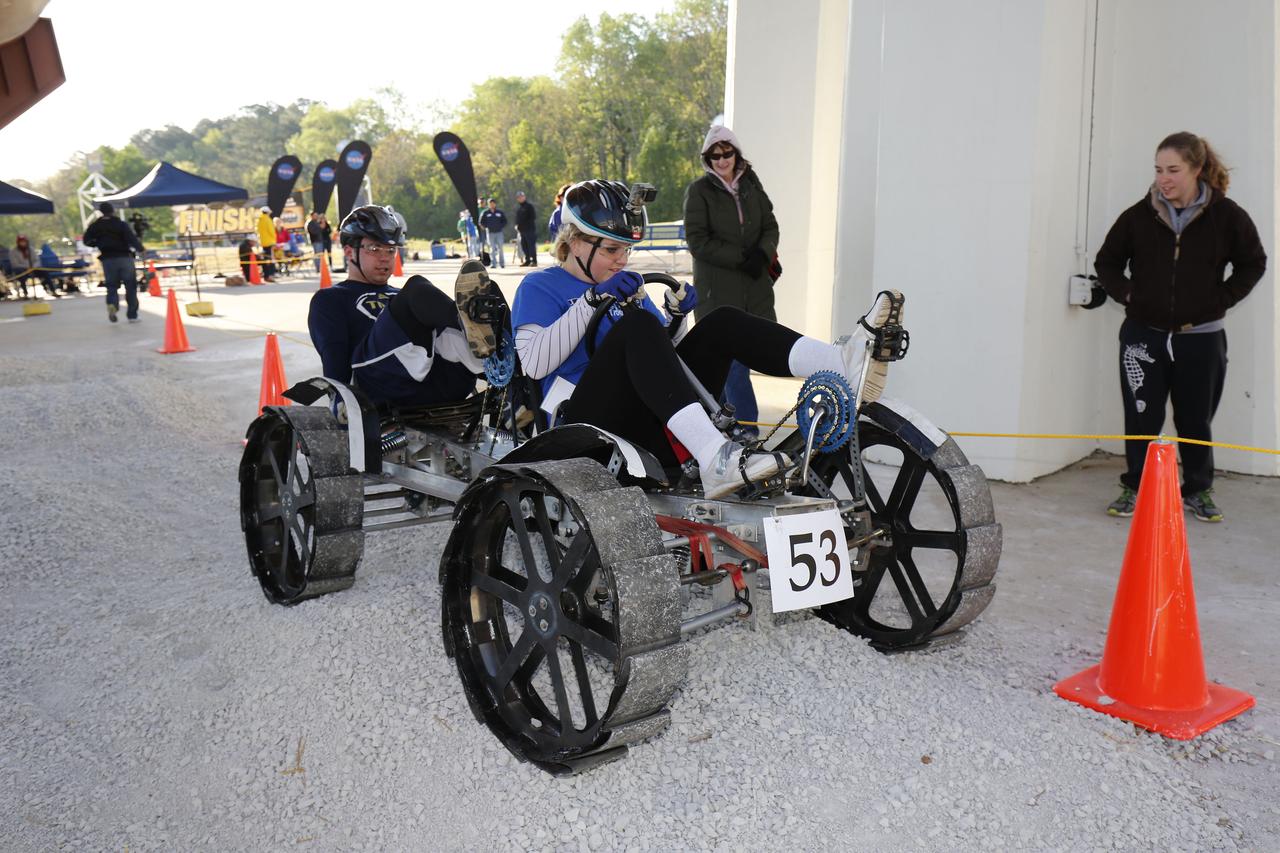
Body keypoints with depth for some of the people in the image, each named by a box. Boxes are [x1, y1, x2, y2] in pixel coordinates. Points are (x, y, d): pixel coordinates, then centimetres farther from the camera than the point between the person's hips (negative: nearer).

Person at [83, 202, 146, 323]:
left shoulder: (95, 226, 4)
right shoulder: (121, 224, -5)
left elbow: (87, 241, 5)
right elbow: (132, 238, -14)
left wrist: (99, 243, 19)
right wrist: (140, 249, 0)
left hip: (107, 259, 2)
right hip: (124, 258, -2)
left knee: (112, 286, 11)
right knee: (131, 286, 7)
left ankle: (112, 304, -22)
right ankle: (132, 315, 6)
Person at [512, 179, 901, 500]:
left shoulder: (628, 284, 24)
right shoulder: (540, 287, 6)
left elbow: (661, 348, 23)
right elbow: (533, 363, -11)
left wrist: (675, 315, 3)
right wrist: (590, 302, -13)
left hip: (653, 423, 6)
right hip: (591, 422, -6)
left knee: (723, 322, -12)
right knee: (637, 325, -31)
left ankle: (847, 362, -37)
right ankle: (715, 458, -50)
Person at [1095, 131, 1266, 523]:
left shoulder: (1226, 215, -4)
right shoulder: (1139, 216, -3)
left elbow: (1253, 263, 9)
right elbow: (1106, 261, 10)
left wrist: (1221, 298, 0)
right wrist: (1126, 294, -1)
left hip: (1201, 337, 0)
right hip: (1143, 333, 0)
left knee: (1196, 419, 10)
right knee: (1142, 418, 3)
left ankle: (1198, 491, 26)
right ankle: (1135, 488, 18)